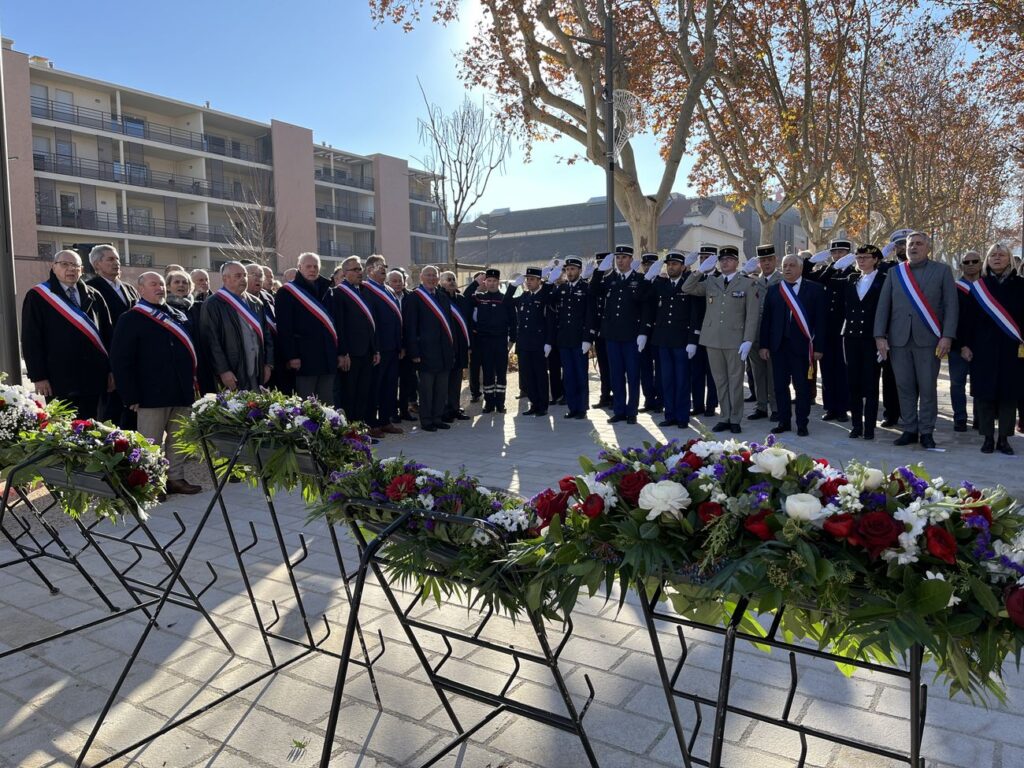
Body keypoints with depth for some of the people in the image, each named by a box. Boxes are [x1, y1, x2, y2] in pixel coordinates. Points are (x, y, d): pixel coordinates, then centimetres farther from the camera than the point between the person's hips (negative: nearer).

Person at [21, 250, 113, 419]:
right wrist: (38, 377, -10)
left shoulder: (94, 296, 12)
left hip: (93, 377, 4)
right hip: (60, 378, -3)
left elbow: (107, 334, 11)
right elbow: (31, 340, -4)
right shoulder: (37, 297, 1)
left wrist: (111, 369, 5)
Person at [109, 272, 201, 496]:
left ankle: (176, 478, 21)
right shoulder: (131, 320, -3)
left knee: (178, 440, 11)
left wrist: (193, 381, 13)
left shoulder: (178, 316, 14)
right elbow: (120, 360, -8)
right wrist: (131, 395, -14)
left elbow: (191, 349, 21)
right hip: (152, 393, -5)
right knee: (151, 443, 3)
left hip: (181, 392, 6)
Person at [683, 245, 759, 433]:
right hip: (712, 340, 4)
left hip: (735, 341, -3)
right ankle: (725, 418, 19)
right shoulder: (710, 282, 11)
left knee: (735, 381, 3)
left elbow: (752, 316, -4)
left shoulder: (747, 284, 1)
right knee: (720, 381, 10)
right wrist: (700, 271, -7)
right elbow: (687, 289, 3)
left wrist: (747, 341, -12)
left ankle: (735, 420, 13)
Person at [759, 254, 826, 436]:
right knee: (780, 386, 8)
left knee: (803, 387, 3)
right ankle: (784, 421, 19)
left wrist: (818, 347, -7)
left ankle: (802, 424, 13)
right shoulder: (773, 290, 10)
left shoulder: (814, 289, 1)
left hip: (802, 346, -3)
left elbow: (820, 319, -2)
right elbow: (766, 319, 9)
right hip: (778, 345, 3)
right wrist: (764, 345, 3)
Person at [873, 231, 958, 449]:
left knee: (928, 388, 2)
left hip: (928, 339, -2)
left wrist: (947, 336, -9)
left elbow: (951, 305, 1)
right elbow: (883, 305, 8)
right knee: (905, 387, 6)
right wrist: (880, 336, -1)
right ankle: (909, 430, 15)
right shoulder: (894, 272, 12)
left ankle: (926, 432, 11)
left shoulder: (942, 271, 6)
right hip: (899, 339, 2)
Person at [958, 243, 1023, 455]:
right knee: (984, 392, 0)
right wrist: (964, 344, -2)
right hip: (983, 348, 0)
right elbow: (968, 316, 4)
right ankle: (988, 438, 8)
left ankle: (1003, 439, 10)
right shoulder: (978, 286, 6)